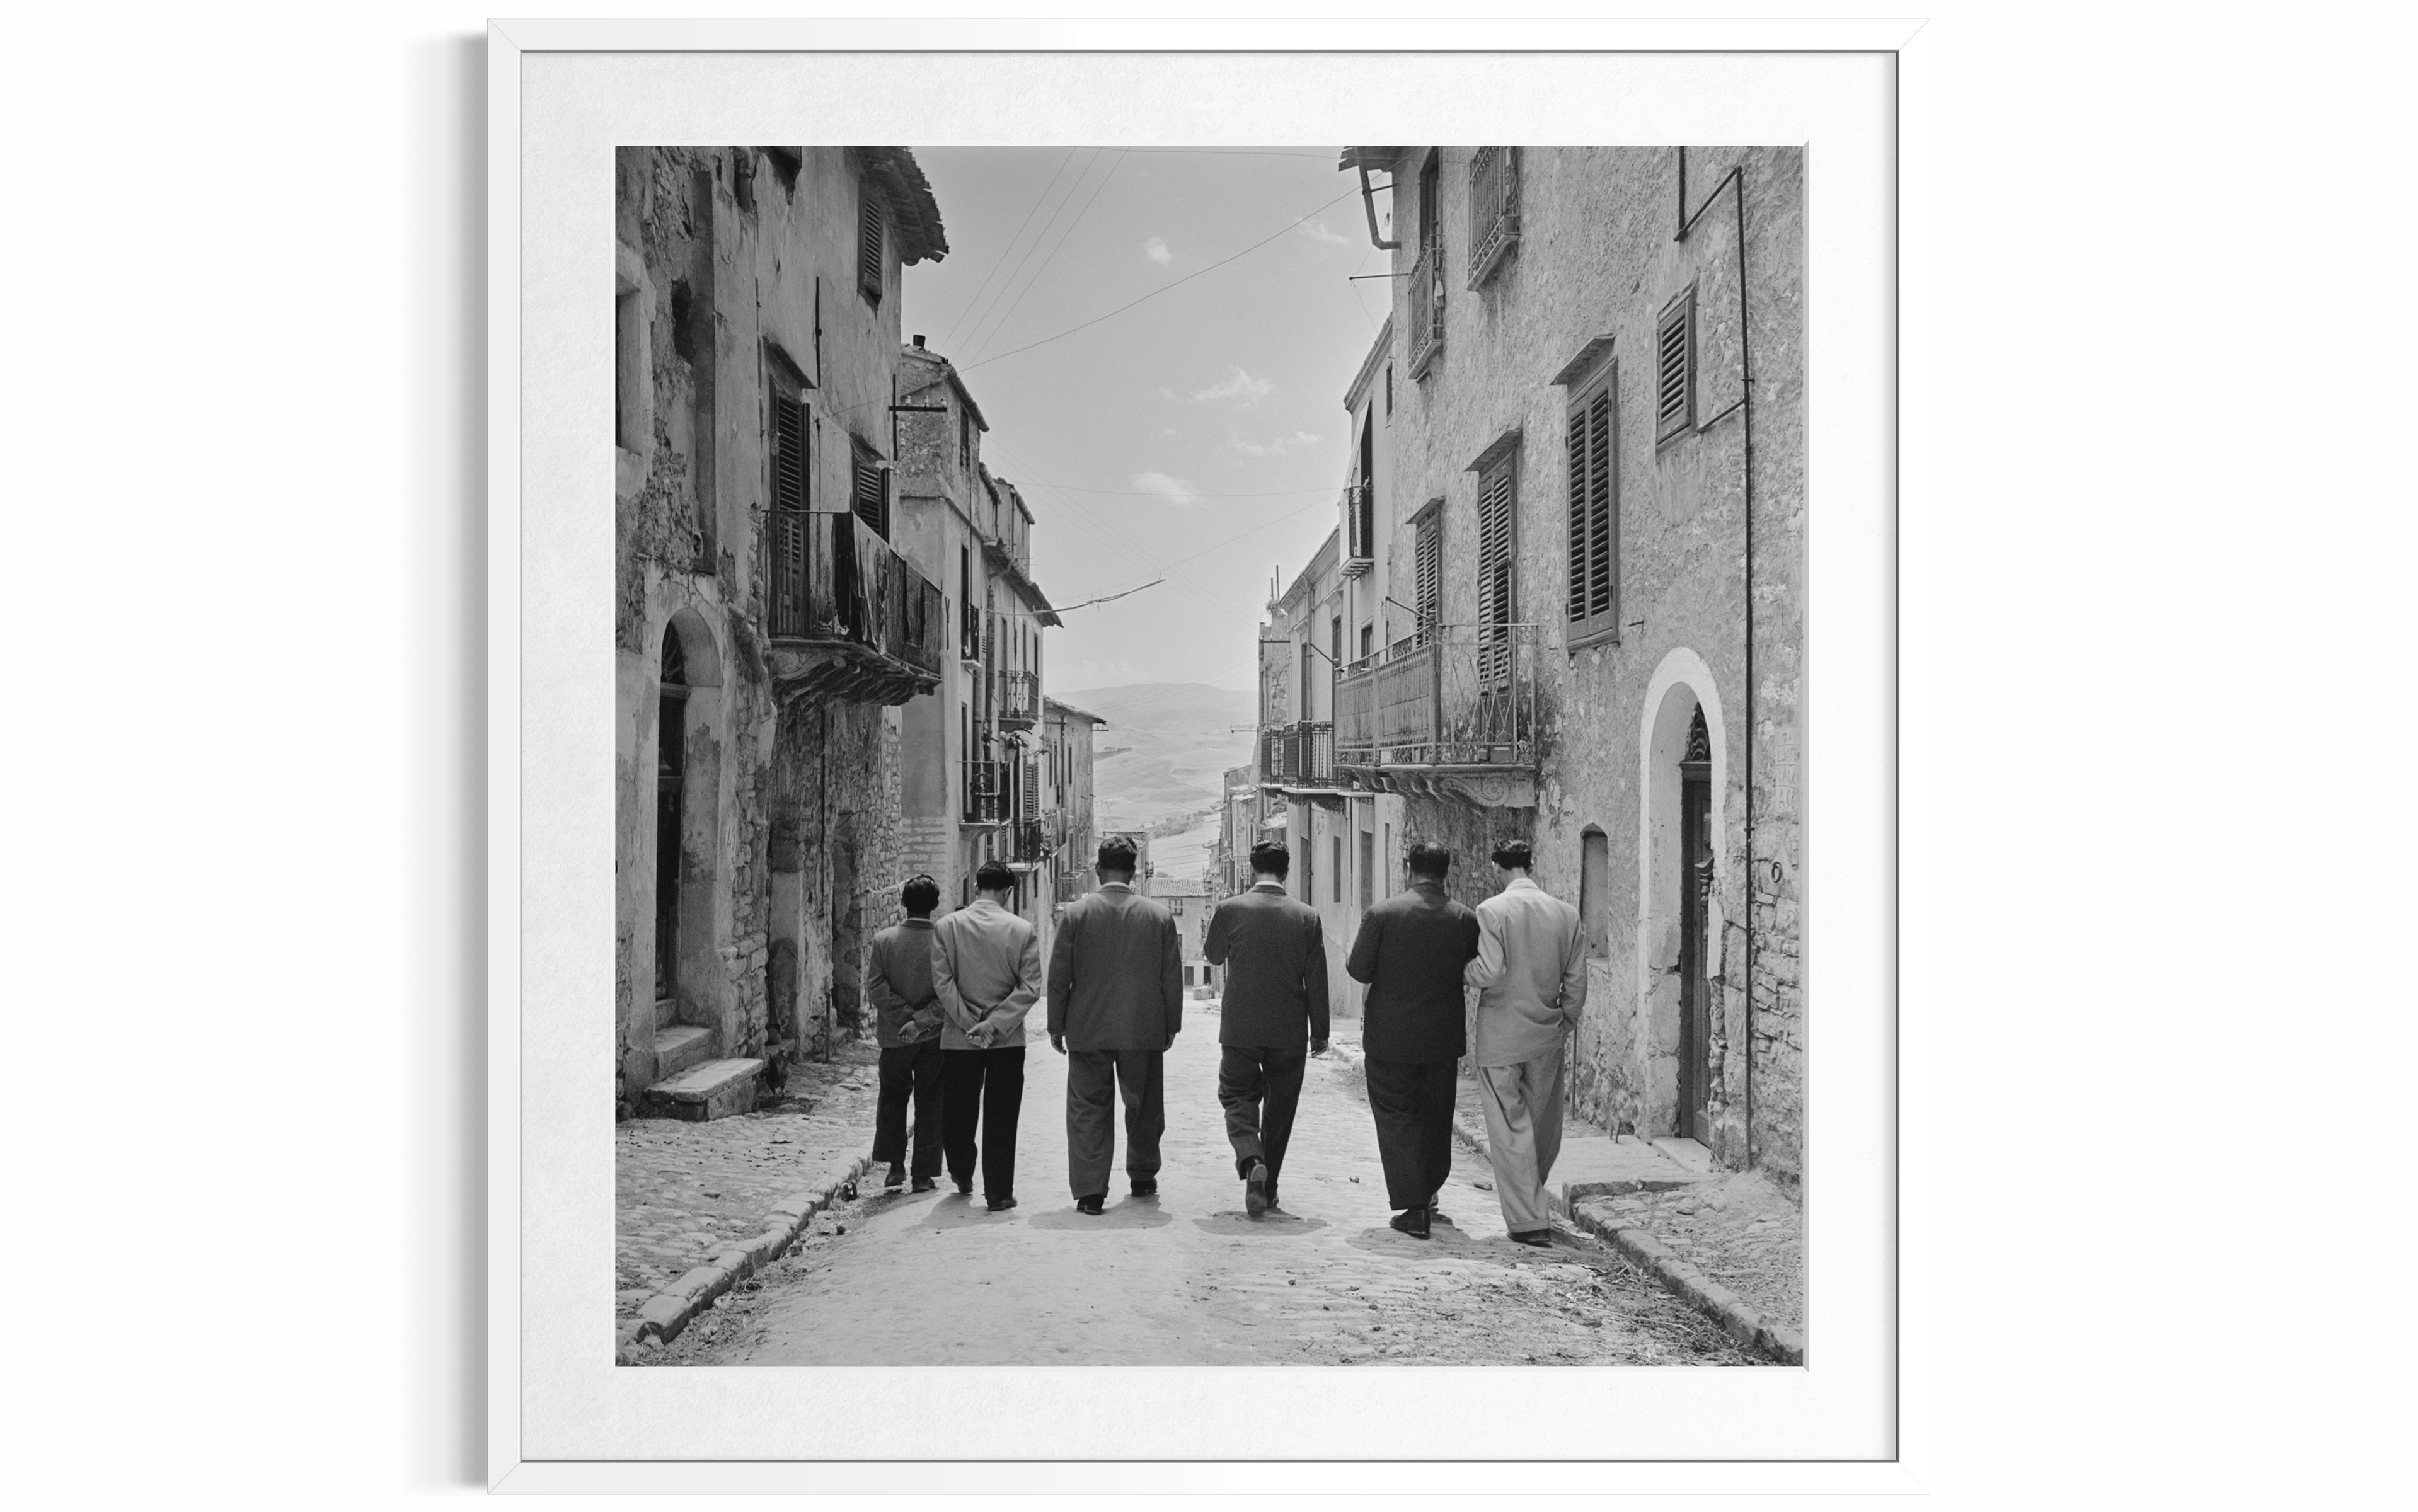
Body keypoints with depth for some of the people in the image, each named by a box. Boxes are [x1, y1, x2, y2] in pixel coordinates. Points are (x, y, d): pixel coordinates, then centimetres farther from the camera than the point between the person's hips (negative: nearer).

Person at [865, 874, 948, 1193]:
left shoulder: (883, 940, -5)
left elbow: (875, 987, -10)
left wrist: (905, 1016, -9)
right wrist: (921, 1021, -14)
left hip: (893, 1035, 1)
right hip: (934, 1036, -1)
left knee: (893, 1098, 19)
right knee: (929, 1104, 8)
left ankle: (895, 1166, 17)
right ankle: (924, 1175, 10)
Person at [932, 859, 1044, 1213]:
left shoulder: (946, 927, -2)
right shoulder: (1023, 931, -4)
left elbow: (942, 983, -7)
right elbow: (1031, 988, -9)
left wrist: (969, 1023, -7)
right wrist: (995, 1024, -10)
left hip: (959, 1038, 1)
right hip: (1008, 1039, -1)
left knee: (957, 1114, 17)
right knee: (1001, 1120, 5)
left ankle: (962, 1177, 35)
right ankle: (998, 1193, 7)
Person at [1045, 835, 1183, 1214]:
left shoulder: (1076, 913, -4)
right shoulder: (1159, 915, -1)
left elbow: (1059, 976, -2)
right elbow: (1172, 978, 2)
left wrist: (1056, 1026, 6)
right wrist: (1171, 1026, 10)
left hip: (1088, 1030, -1)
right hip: (1145, 1030, 1)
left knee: (1088, 1110, 4)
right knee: (1143, 1108, 16)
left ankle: (1091, 1191, 0)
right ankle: (1143, 1178, 29)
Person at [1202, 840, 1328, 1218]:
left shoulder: (1229, 909, -8)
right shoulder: (1307, 916, -4)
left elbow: (1213, 956, 9)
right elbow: (1316, 980, -1)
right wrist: (1320, 1032, 7)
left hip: (1240, 1028, -1)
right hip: (1289, 1031, 1)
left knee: (1237, 1096, 10)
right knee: (1279, 1109, 14)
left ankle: (1251, 1161, -15)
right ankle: (1268, 1187, 20)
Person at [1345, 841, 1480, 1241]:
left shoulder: (1382, 913, -12)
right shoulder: (1464, 918, -5)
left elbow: (1359, 970, -11)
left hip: (1390, 1038, -3)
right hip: (1443, 1039, 3)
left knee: (1397, 1119, 6)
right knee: (1437, 1119, 19)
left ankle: (1413, 1209, 2)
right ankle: (1428, 1195, 33)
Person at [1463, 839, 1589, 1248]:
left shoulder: (1492, 910, -12)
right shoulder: (1566, 913, 1)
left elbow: (1488, 973, -20)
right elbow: (1577, 980, 4)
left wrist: (1464, 969, 0)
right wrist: (1564, 1022, 15)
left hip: (1501, 1038, -4)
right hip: (1547, 1037, 4)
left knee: (1510, 1130, 3)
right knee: (1543, 1127, 17)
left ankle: (1529, 1221, 3)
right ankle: (1529, 1200, 33)